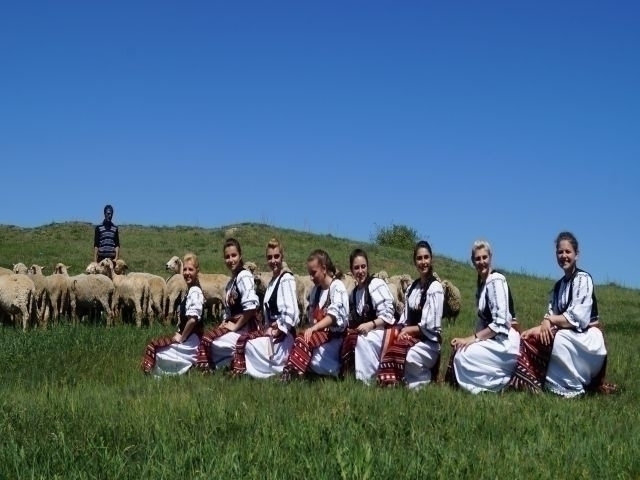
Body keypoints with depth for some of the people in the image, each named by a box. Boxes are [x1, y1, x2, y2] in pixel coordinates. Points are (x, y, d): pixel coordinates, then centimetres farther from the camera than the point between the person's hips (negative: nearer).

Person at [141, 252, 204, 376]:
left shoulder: (195, 292, -17)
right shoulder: (190, 290, 13)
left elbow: (193, 319, -28)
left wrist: (182, 337, -16)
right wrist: (179, 334, 9)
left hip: (190, 341, -10)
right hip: (186, 337, 10)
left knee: (155, 350, -9)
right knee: (154, 346, 12)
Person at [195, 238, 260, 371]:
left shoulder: (244, 276, -13)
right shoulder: (231, 281, 16)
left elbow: (251, 305, -26)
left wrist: (236, 326, -18)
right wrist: (225, 322, 3)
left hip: (245, 326, -9)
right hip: (233, 324, 9)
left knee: (208, 340, -15)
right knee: (206, 338, -2)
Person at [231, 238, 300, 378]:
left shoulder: (286, 279, -12)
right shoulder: (272, 281, 17)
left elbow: (291, 312, -21)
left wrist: (277, 331, -15)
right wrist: (268, 328, 3)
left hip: (283, 335, -9)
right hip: (272, 330, 9)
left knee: (246, 344, -17)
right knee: (242, 339, -5)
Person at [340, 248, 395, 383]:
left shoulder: (376, 284, -9)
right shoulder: (354, 292, 15)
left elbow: (388, 315, -15)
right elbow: (354, 320, 16)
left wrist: (371, 325, -27)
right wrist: (350, 329, -4)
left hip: (383, 331, -8)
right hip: (364, 333, 8)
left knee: (361, 340, -32)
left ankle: (366, 380, -25)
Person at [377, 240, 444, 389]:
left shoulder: (435, 288, -7)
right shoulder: (412, 287, 16)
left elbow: (431, 326, -12)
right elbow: (404, 318, 12)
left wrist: (407, 330, -7)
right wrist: (399, 330, -9)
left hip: (429, 342, -5)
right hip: (410, 337, 5)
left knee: (398, 354, -33)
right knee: (387, 350, -27)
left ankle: (424, 381, -10)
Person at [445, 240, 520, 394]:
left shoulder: (496, 280, -14)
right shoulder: (482, 282, 14)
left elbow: (501, 323, -21)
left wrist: (474, 338, -17)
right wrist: (473, 338, -1)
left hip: (505, 342, -9)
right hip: (493, 339, 9)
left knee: (462, 355, -17)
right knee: (459, 349, -2)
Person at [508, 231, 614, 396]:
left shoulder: (583, 279, -11)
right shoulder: (559, 285, 13)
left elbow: (577, 318, -20)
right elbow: (551, 316, 6)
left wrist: (549, 320, -18)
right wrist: (541, 327, -13)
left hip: (586, 339, -7)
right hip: (568, 336, 7)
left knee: (552, 339, -29)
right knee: (530, 338, -11)